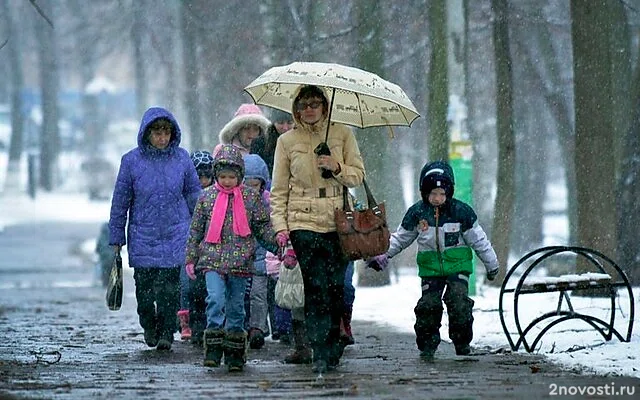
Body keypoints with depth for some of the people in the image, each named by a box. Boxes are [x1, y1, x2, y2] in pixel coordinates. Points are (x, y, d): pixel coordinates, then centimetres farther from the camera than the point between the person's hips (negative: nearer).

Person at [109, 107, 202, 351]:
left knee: (170, 286, -7)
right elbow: (120, 202, 3)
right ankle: (149, 327, 29)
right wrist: (116, 239, 5)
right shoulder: (132, 161, -3)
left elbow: (194, 194, 11)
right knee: (144, 287, 4)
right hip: (142, 236, 0)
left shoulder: (181, 158, 1)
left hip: (175, 235, 0)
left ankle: (166, 332, 5)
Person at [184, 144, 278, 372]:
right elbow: (195, 230, 10)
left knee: (236, 306, 6)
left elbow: (263, 227, 8)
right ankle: (213, 348, -11)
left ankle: (235, 353, 13)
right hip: (213, 259, -1)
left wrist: (279, 246, -4)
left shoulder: (251, 197, 4)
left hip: (240, 260, 1)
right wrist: (190, 259, 7)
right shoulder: (207, 197, 5)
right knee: (215, 300, -16)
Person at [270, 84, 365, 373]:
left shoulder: (342, 135, 9)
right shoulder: (287, 141, 8)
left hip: (338, 220, 1)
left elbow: (358, 175, 8)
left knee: (336, 286, -1)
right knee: (316, 286, -11)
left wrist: (337, 168, -12)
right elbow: (278, 190, 9)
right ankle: (321, 355, -13)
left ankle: (333, 351, 10)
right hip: (303, 222, -1)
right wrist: (280, 225, -1)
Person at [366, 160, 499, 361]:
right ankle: (427, 344, 5)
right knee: (428, 305, -10)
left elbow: (478, 239, 3)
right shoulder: (417, 213, -1)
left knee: (459, 303, -16)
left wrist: (491, 264, 9)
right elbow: (401, 238, 13)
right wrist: (383, 255, 8)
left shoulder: (461, 211, -6)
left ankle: (462, 342, 1)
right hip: (430, 268, 2)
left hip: (458, 265, -1)